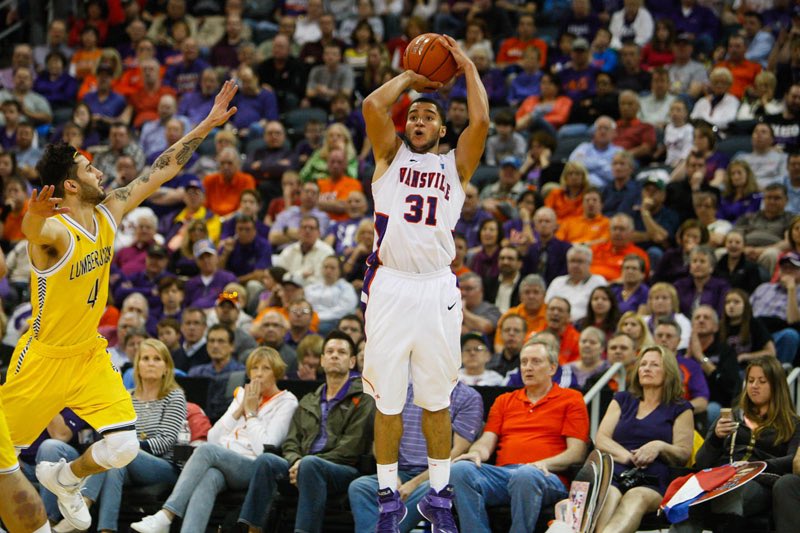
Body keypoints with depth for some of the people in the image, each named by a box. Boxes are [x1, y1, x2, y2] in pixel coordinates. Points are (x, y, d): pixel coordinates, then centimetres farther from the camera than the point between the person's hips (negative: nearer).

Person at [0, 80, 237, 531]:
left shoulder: (108, 214, -2)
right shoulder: (53, 231, -25)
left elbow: (162, 171, 5)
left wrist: (208, 125, 4)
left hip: (90, 354, 6)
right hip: (45, 357, -6)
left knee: (124, 448, -5)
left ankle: (65, 479, 24)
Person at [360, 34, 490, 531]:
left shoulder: (455, 165, 14)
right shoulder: (390, 157, 13)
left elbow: (481, 121, -2)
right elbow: (373, 105, -2)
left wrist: (468, 66, 8)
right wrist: (409, 77, 13)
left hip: (437, 288, 1)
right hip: (390, 286, 0)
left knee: (437, 399, 7)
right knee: (388, 399, 3)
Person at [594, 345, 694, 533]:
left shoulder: (680, 409, 22)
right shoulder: (623, 400, 30)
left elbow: (684, 454, 11)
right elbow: (601, 439, 17)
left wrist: (659, 447, -12)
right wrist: (626, 456, -5)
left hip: (652, 482, -2)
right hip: (613, 475, 2)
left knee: (635, 499, -41)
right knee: (608, 498, -38)